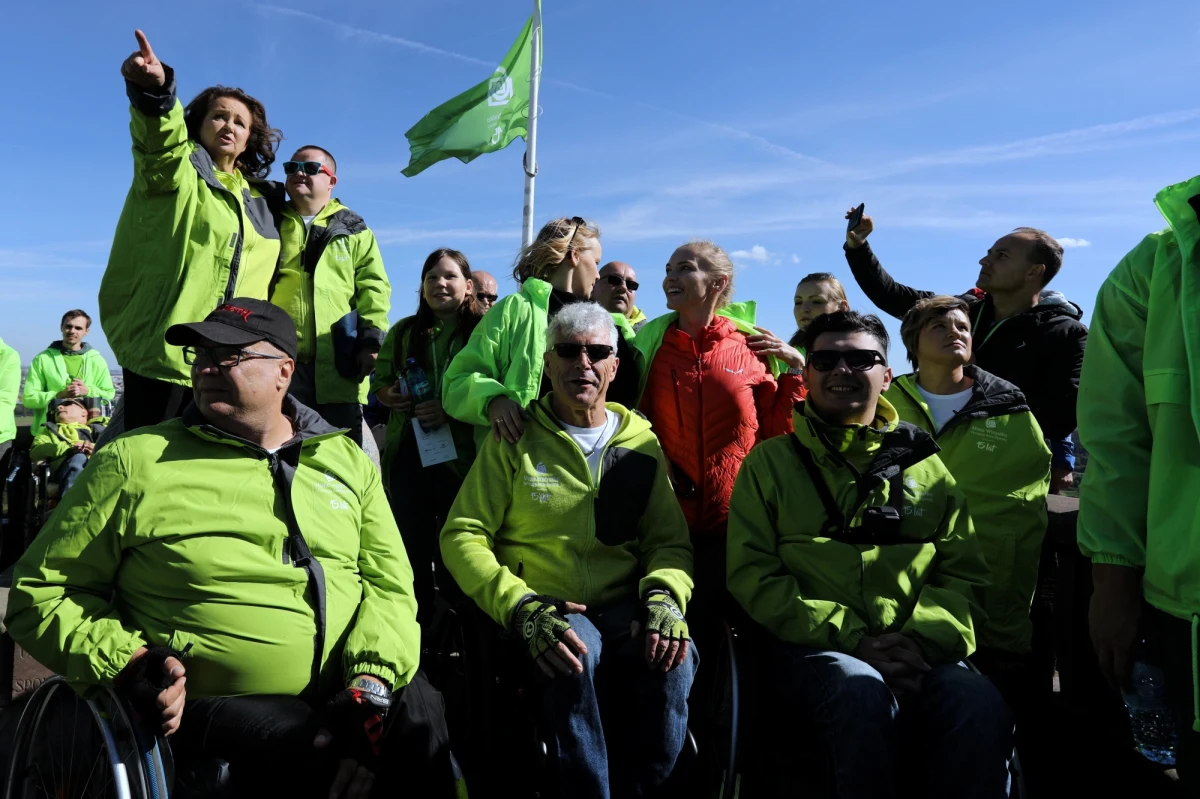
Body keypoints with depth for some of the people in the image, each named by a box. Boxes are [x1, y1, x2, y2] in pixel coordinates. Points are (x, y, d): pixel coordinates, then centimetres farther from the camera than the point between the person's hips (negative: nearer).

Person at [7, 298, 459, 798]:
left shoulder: (346, 460, 13)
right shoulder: (134, 461, 5)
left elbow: (389, 582, 6)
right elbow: (39, 592, 9)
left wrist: (370, 686, -11)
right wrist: (126, 662, -8)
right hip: (212, 703, -2)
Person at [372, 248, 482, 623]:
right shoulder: (404, 331, 14)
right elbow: (379, 380, 18)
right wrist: (390, 395, -5)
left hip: (459, 453, -4)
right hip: (407, 451, 4)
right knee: (412, 546, 10)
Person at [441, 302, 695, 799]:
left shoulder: (641, 443, 11)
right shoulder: (514, 439, 4)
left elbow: (669, 540, 11)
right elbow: (463, 536, -1)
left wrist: (663, 597, -13)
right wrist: (522, 607, -18)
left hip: (623, 608, 2)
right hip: (539, 611, -2)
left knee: (673, 657, -29)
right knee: (576, 651, -35)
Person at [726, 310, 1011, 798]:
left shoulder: (924, 465, 17)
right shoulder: (771, 463, 9)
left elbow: (962, 573, 13)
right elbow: (753, 575, 1)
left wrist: (924, 640, -9)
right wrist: (851, 638, -10)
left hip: (919, 657, 2)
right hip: (810, 648, -2)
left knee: (980, 706, -29)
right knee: (863, 693, -35)